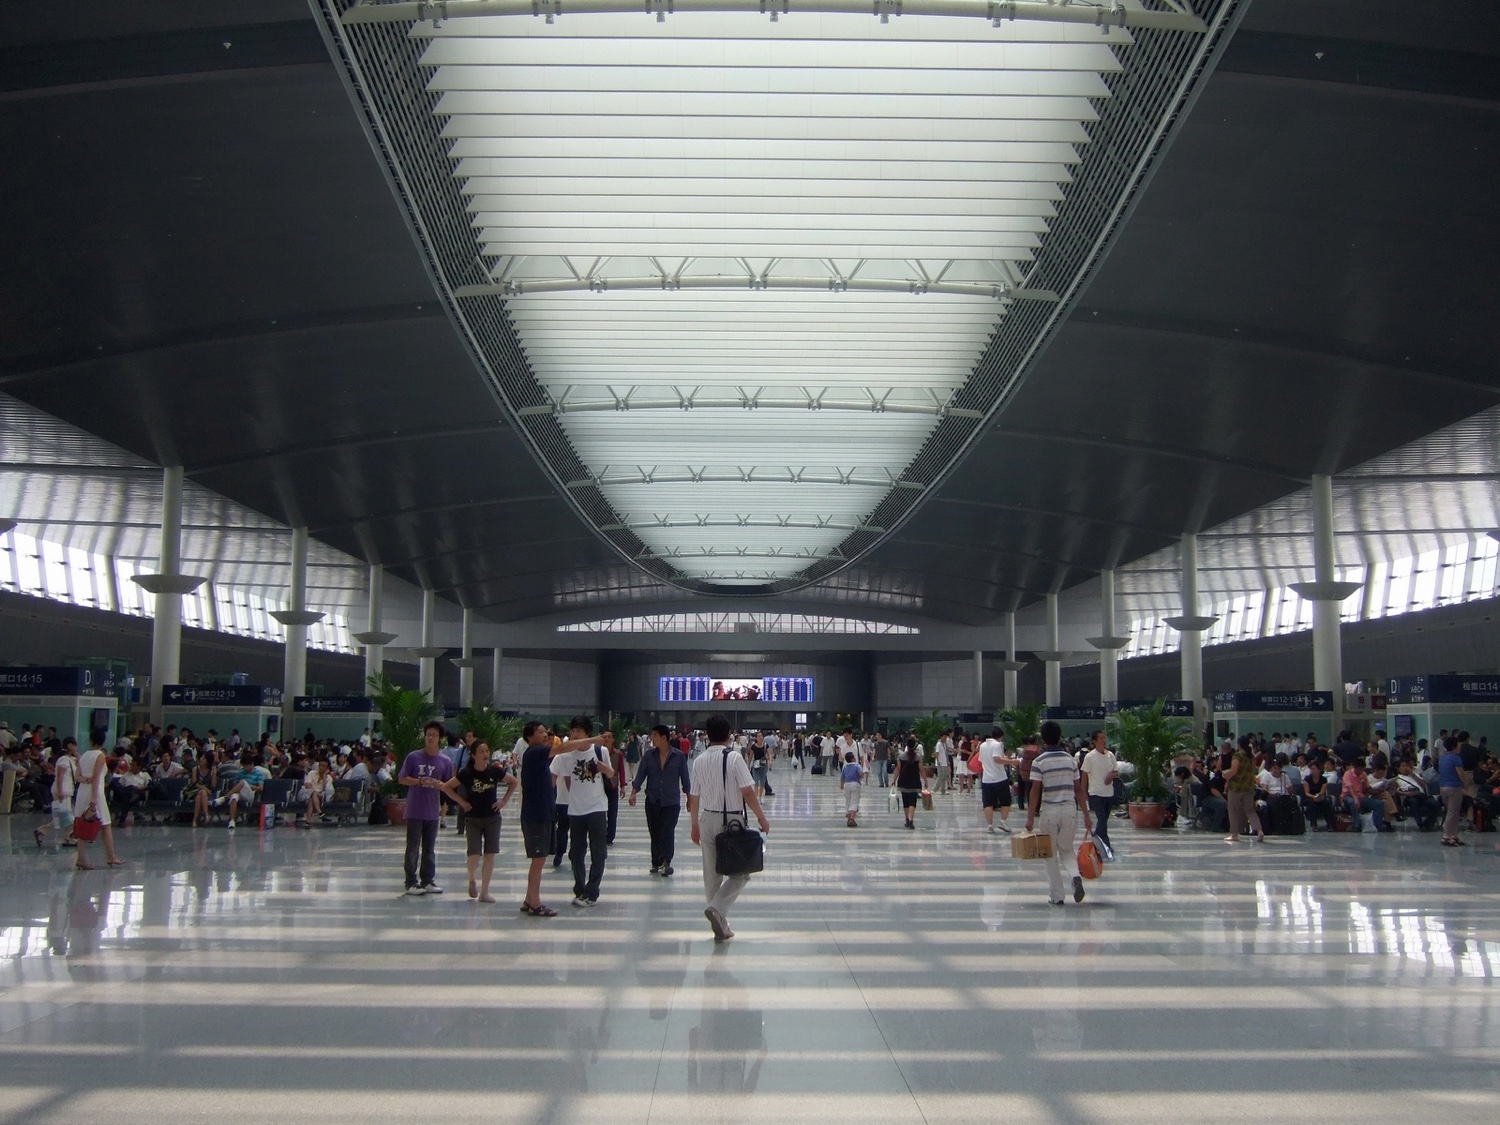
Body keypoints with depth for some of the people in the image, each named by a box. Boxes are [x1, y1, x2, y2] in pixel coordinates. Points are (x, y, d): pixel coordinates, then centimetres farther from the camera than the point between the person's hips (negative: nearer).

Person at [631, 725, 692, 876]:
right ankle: (656, 863, 16)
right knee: (655, 833, 8)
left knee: (667, 832, -11)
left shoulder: (679, 756, -4)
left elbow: (685, 778, 4)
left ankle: (666, 862, -14)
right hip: (652, 801, 3)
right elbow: (640, 775, -2)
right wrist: (634, 792, -14)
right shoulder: (648, 755, 2)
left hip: (672, 801, -3)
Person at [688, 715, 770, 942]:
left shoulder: (699, 761, 3)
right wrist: (761, 817, -5)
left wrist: (695, 825, 19)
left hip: (707, 820, 5)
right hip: (732, 821, -5)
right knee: (739, 872, 5)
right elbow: (748, 792, -15)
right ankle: (717, 908, -17)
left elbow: (694, 797, 7)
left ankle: (720, 926, 18)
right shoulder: (734, 758, -12)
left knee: (711, 875, 13)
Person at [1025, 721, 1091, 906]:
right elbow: (1079, 789, 5)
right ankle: (1075, 876, -12)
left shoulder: (1039, 762, -7)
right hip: (1069, 810, 3)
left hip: (1049, 811, -3)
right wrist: (1086, 815, 10)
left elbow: (1035, 791, -10)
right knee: (1066, 850, 17)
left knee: (1051, 855, 10)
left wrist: (1030, 817, -7)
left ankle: (1056, 895, 10)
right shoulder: (1071, 760, 4)